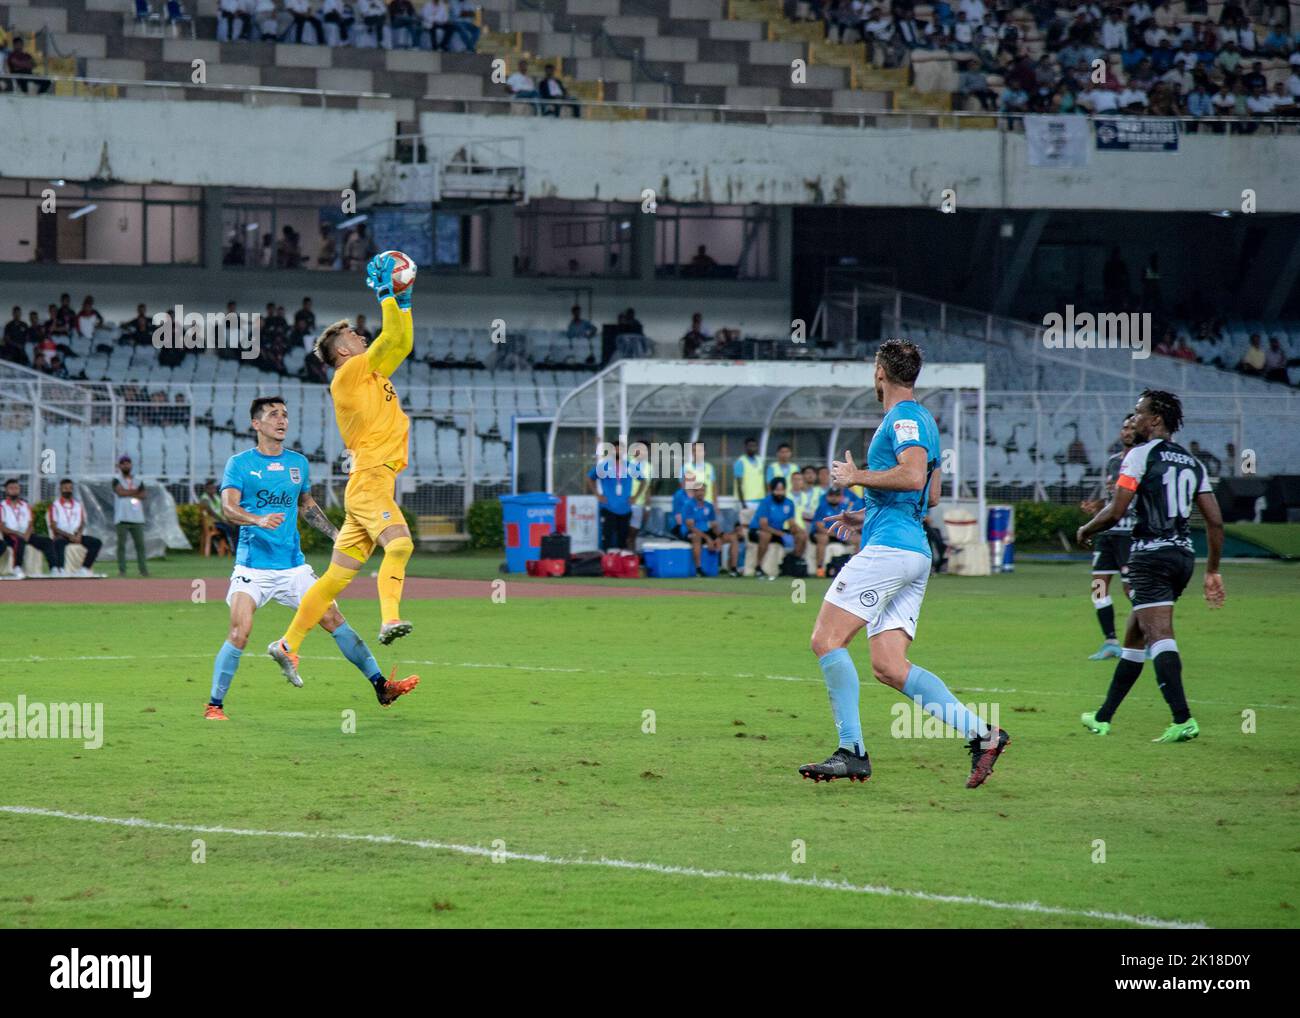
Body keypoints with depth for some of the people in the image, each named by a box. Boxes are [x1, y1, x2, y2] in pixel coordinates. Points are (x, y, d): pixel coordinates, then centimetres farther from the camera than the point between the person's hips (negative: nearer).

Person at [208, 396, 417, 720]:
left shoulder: (298, 463, 12)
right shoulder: (239, 464, -2)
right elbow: (228, 507, -16)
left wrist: (336, 534, 20)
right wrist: (259, 520, -34)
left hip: (293, 566, 4)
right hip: (252, 568, -4)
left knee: (335, 621, -1)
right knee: (239, 634, -17)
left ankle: (381, 687, 5)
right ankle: (214, 705, -5)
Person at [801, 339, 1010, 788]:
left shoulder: (903, 419, -7)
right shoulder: (923, 420, 23)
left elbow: (914, 476, -24)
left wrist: (857, 477, -11)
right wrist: (867, 516, 32)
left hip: (889, 548, -10)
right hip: (915, 554, 10)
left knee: (826, 639, -8)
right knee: (888, 665, 2)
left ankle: (852, 751, -11)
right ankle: (981, 732, -7)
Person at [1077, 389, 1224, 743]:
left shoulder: (1141, 454, -5)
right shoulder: (1192, 462, 16)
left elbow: (1115, 512, -10)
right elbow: (1215, 521, 13)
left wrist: (1085, 531, 9)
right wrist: (1212, 571, 20)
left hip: (1151, 555, -8)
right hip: (1184, 555, 8)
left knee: (1159, 634, -17)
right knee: (1134, 636, 18)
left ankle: (1183, 719, -31)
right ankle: (1103, 717, 27)